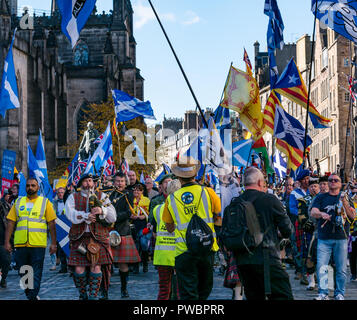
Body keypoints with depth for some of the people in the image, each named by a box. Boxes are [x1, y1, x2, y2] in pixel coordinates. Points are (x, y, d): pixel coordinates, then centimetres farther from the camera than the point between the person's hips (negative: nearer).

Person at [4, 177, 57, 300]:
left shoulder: (45, 202, 6)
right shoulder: (18, 202, 13)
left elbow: (51, 224, 4)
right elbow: (11, 223, 11)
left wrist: (53, 243, -1)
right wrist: (7, 241, 3)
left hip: (38, 245, -3)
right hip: (20, 244, 3)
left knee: (36, 275, -4)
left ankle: (33, 297, -4)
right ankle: (29, 295, 25)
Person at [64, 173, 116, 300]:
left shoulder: (101, 196, 13)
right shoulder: (73, 197, 13)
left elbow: (112, 217, 3)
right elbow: (70, 213, -6)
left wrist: (102, 210, -17)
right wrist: (86, 216, -16)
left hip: (98, 237, 0)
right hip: (79, 237, 0)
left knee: (96, 267, -9)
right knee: (79, 268, -5)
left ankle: (93, 295, 1)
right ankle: (83, 295, 14)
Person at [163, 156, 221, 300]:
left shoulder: (171, 199, -2)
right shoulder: (207, 192, -5)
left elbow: (169, 228, 10)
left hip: (184, 251, -1)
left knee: (188, 294, 3)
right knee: (205, 289, 18)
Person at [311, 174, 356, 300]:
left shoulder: (345, 197, 12)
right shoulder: (321, 197, 11)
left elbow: (352, 216, 1)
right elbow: (313, 212, -2)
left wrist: (344, 202, -14)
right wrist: (322, 214, -24)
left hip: (341, 238, 0)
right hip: (324, 238, 0)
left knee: (341, 268, 2)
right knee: (321, 267, -7)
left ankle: (339, 293, 13)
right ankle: (323, 293, 1)